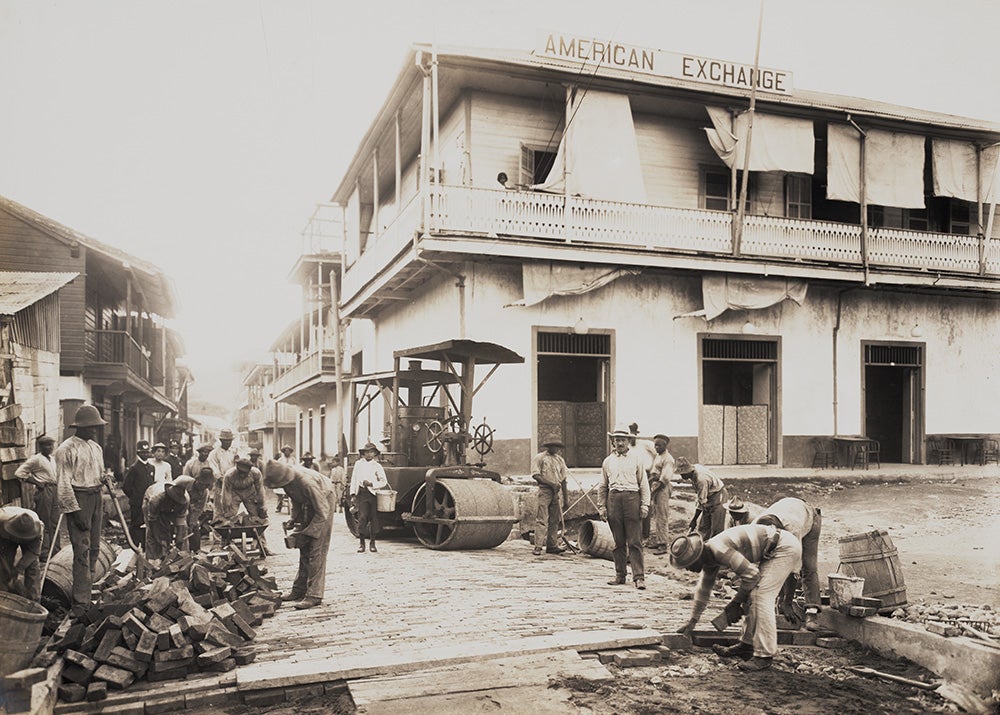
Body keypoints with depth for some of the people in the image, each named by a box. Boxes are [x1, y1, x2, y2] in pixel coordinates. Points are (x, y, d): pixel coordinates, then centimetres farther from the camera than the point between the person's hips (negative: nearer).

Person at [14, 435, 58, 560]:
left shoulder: (52, 459, 14)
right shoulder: (36, 459, -8)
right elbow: (19, 473, -11)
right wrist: (35, 482, -12)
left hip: (54, 491, 8)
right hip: (43, 492, -7)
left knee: (55, 522, 13)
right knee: (44, 523, -3)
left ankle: (55, 549, 22)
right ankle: (44, 553, 4)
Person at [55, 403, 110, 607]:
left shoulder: (96, 448, 15)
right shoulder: (67, 449, -9)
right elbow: (63, 483, -12)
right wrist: (75, 510, -15)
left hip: (96, 498, 8)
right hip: (78, 499, -8)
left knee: (94, 548, 10)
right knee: (82, 550, -10)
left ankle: (86, 593, 22)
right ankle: (81, 601, -8)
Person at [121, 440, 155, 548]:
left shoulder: (152, 467, 12)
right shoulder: (134, 468, -8)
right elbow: (125, 486, -8)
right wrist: (134, 497, -3)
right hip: (137, 504, -6)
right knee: (136, 525, -1)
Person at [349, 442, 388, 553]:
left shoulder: (377, 466, 6)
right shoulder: (359, 464, 10)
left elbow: (384, 482, 3)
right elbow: (354, 480, 11)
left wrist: (371, 484, -11)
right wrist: (353, 495, 6)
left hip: (374, 493, 0)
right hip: (361, 493, 0)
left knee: (374, 518, 1)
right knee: (362, 518, -8)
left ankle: (372, 543, 13)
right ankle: (362, 543, 0)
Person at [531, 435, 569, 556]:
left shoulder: (560, 459, 17)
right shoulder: (539, 458, -1)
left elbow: (563, 479, 19)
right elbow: (535, 475, -10)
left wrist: (565, 496, 15)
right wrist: (551, 483, -16)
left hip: (556, 492, 6)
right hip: (544, 491, -6)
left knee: (554, 520, 8)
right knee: (542, 519, -10)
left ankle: (552, 545, 15)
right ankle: (538, 547, -11)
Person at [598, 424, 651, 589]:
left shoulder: (636, 458, 9)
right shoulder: (608, 461, 15)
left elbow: (644, 484, 8)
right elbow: (602, 486, 18)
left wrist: (645, 505, 0)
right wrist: (601, 507, 12)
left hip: (632, 497, -2)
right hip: (614, 499, 3)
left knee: (635, 541, -5)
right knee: (618, 542, 7)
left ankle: (639, 577, -3)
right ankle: (620, 575, 15)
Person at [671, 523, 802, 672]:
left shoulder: (718, 549, -25)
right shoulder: (709, 558, 6)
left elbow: (751, 574, -24)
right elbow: (703, 590, 19)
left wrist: (735, 603, -10)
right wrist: (692, 621, 25)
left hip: (785, 547, -10)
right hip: (771, 551, 10)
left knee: (761, 597, -13)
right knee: (750, 597, 11)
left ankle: (764, 655, -9)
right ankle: (746, 645, 18)